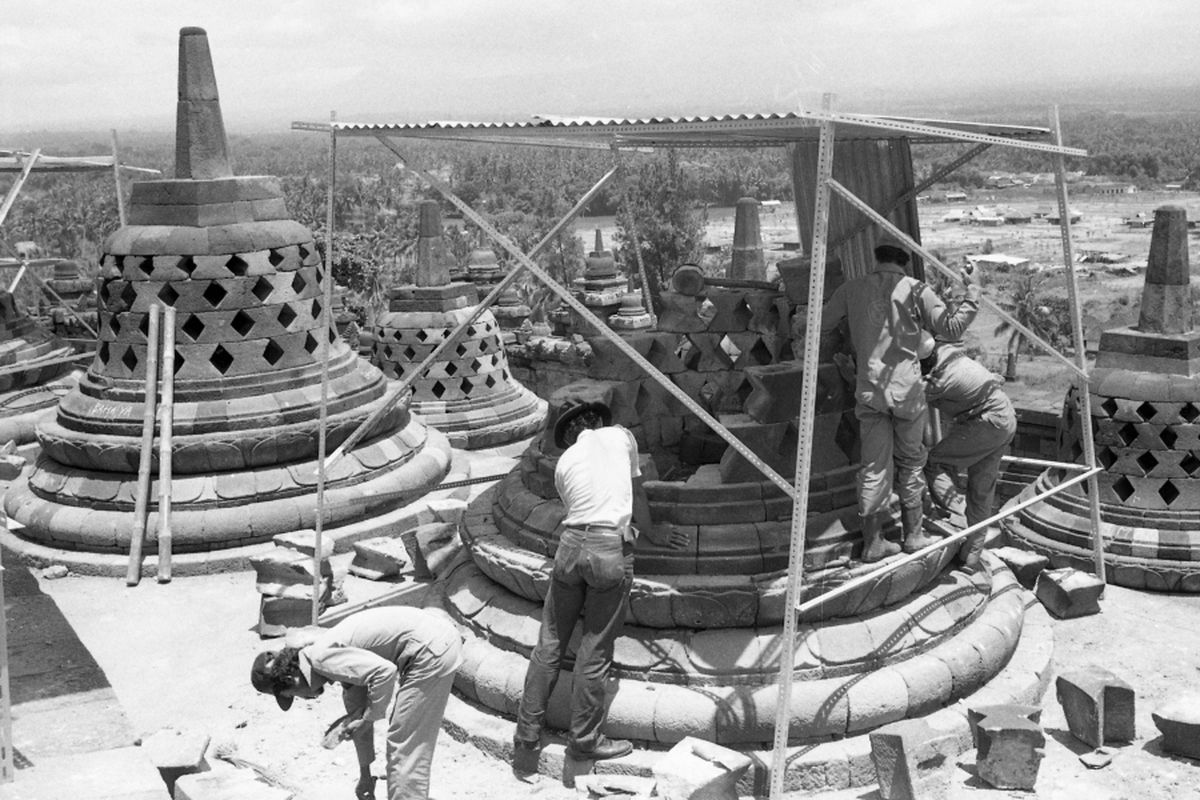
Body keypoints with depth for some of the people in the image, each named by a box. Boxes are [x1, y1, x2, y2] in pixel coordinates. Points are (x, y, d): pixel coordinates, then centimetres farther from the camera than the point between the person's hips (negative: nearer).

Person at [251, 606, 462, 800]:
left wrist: (368, 718, -8)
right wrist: (365, 774, 35)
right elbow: (358, 711, 28)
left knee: (405, 748, -1)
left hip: (432, 649, -10)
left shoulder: (321, 656, -10)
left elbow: (384, 672, -23)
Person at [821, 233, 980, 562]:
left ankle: (873, 542, 9)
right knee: (910, 463, 13)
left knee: (874, 466, 6)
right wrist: (972, 296, 6)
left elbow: (818, 327, 8)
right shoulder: (915, 290, -3)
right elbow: (951, 328, -6)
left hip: (869, 390, 2)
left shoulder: (851, 290, 3)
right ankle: (914, 535, 21)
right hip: (906, 388, -2)